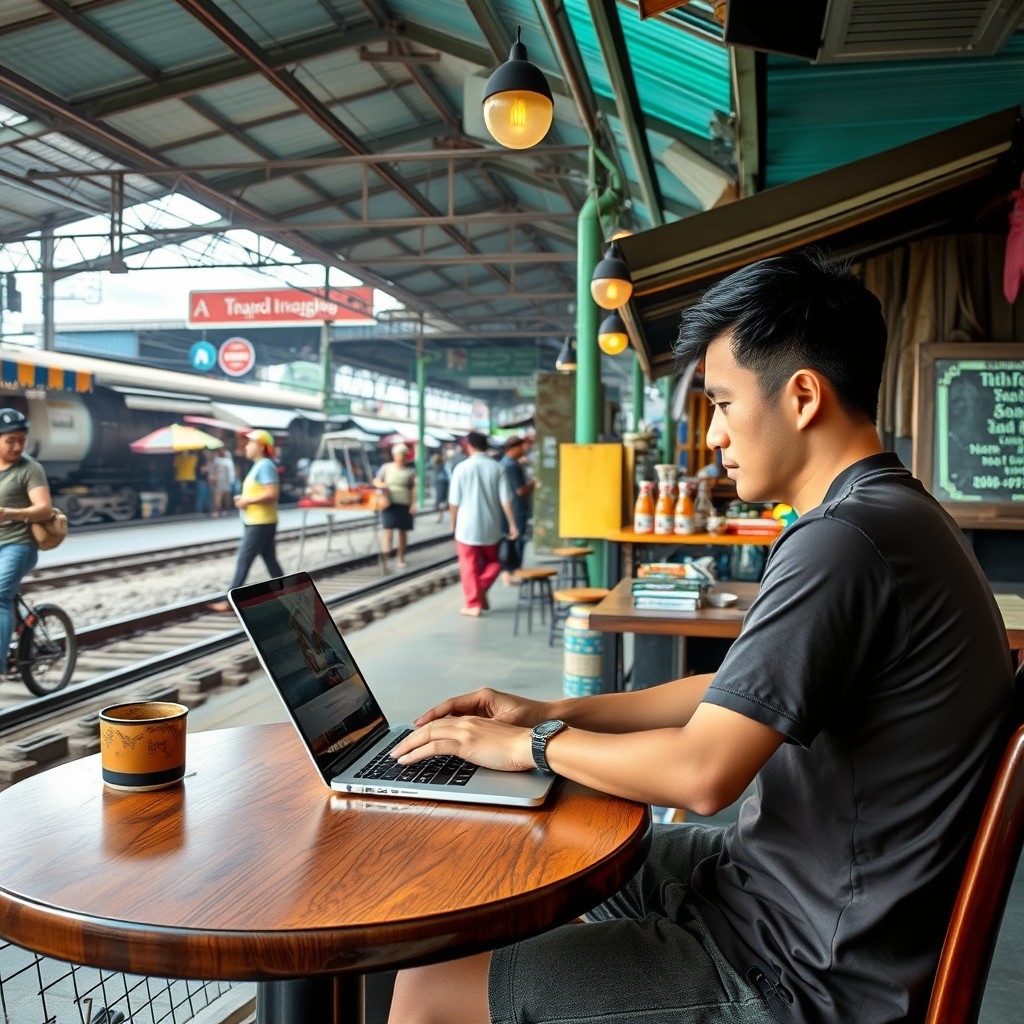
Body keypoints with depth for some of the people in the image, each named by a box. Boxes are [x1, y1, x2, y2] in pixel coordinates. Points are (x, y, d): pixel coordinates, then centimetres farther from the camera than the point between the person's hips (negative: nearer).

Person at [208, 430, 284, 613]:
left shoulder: (265, 465, -15)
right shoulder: (259, 466, 16)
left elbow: (272, 494, -24)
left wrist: (248, 500, -18)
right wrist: (245, 498, 7)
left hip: (260, 523, -10)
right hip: (257, 522, 10)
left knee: (243, 561, -7)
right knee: (270, 560, 11)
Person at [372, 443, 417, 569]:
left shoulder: (410, 471, 6)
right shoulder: (386, 467, 7)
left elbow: (413, 488, 5)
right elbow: (376, 481, 10)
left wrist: (413, 504, -4)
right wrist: (382, 485, -12)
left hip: (405, 505, 1)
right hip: (390, 503, -1)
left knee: (403, 531, 6)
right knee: (387, 528, -12)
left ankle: (400, 557, 17)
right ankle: (385, 556, -16)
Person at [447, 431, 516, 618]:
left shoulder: (462, 467, -8)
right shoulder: (497, 467, -3)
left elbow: (454, 501, -5)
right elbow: (505, 500, -6)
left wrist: (453, 523, 10)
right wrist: (512, 524, -1)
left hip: (467, 526, -2)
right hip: (490, 526, 2)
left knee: (469, 567, 7)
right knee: (493, 561, 22)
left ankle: (473, 604, 8)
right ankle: (482, 589, 5)